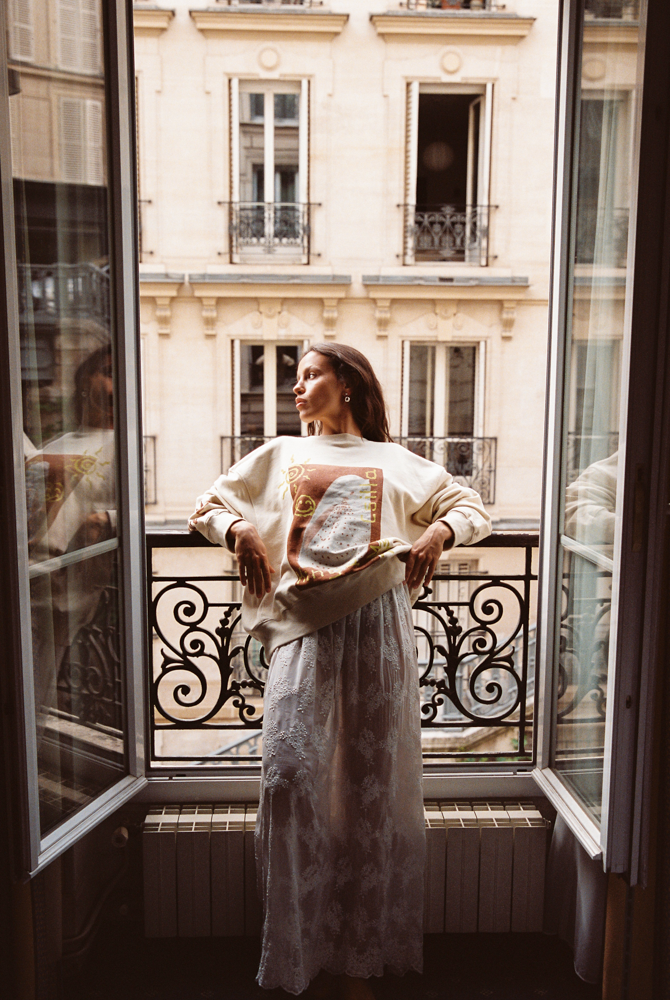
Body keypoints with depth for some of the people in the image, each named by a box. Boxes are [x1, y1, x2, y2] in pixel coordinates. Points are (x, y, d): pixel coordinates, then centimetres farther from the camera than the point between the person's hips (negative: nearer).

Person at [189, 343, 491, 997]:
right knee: (289, 775, -13)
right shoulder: (279, 456, 21)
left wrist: (438, 533, -2)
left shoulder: (396, 462, 19)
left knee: (372, 783, 3)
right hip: (302, 625, 0)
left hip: (377, 624, 0)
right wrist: (241, 533, 0)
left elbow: (474, 509, 20)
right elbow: (206, 507, 22)